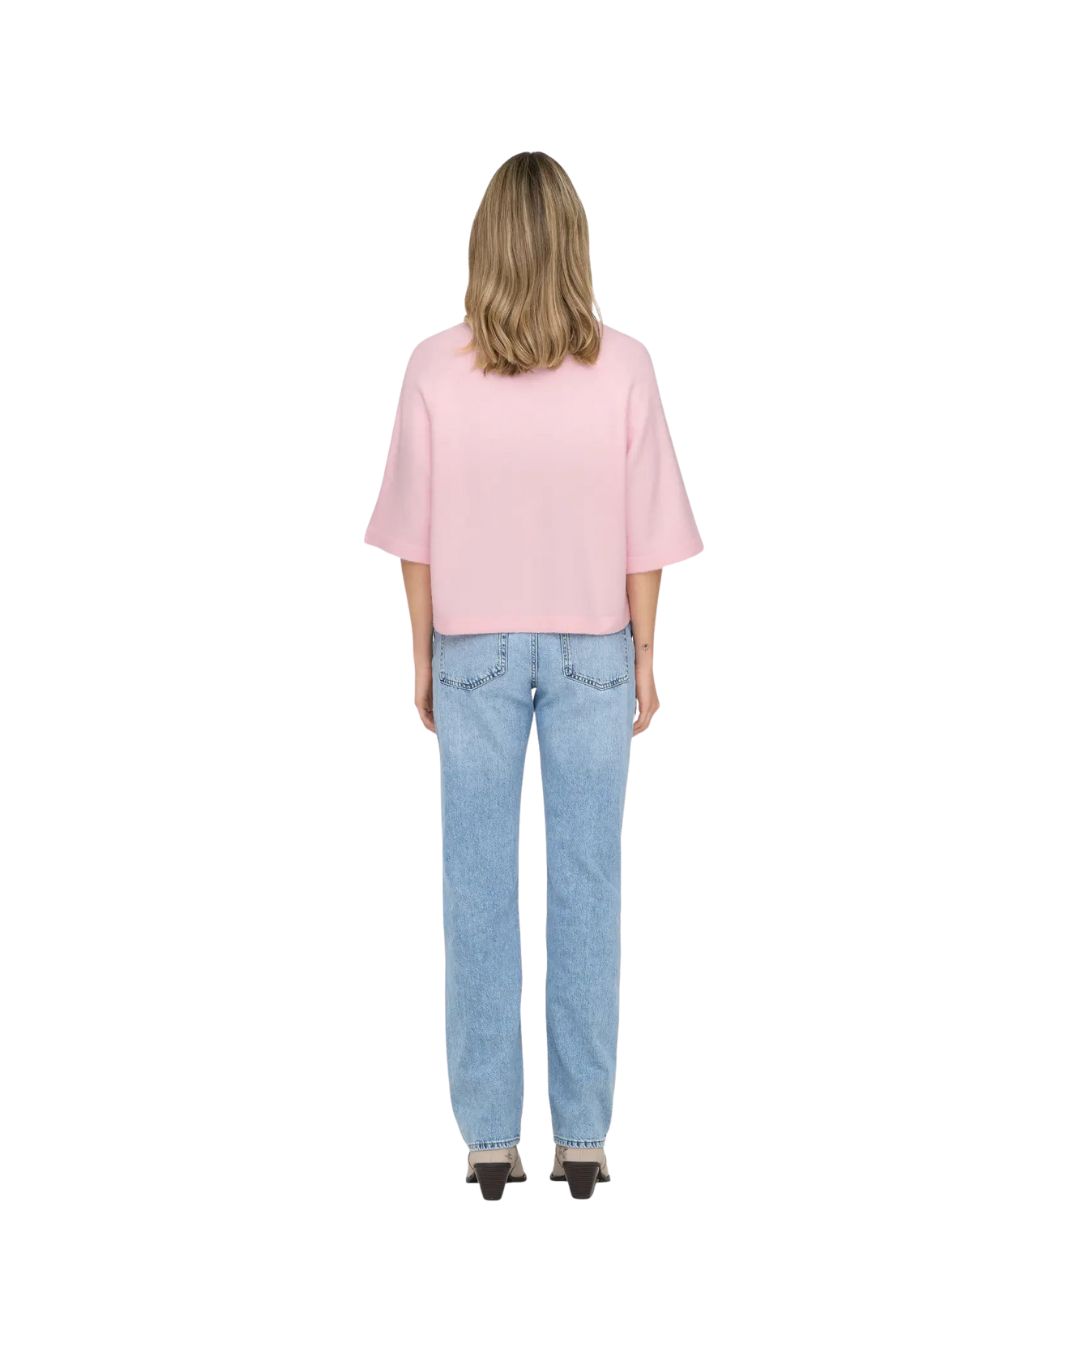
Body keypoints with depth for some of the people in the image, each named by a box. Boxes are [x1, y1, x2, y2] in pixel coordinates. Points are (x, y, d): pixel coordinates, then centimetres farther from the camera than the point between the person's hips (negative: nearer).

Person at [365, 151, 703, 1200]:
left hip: (475, 647, 0)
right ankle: (582, 1135, 12)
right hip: (591, 647, 0)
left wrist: (423, 655, 8)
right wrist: (643, 658, 6)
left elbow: (416, 533, -3)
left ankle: (490, 1136, 12)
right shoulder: (622, 368, -8)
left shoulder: (437, 369, -8)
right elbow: (644, 533, -4)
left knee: (479, 889, 7)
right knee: (586, 887, 7)